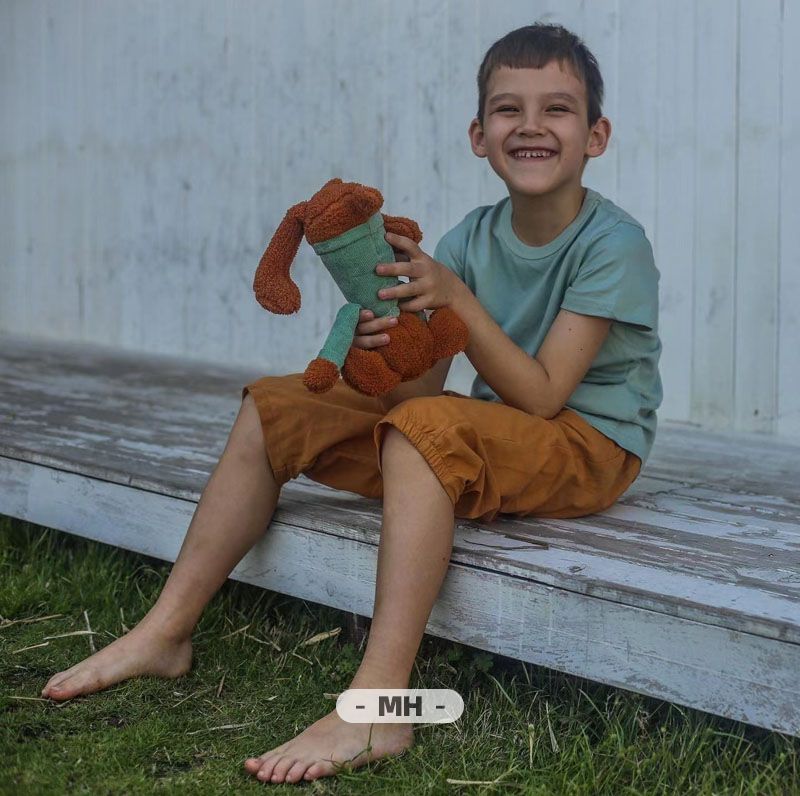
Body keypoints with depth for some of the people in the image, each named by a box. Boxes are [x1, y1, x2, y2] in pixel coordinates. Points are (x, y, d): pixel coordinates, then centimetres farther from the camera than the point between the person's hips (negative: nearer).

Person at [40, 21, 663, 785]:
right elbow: (421, 385, -4)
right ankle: (165, 633, 3)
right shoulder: (471, 237, 1)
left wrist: (455, 296, -28)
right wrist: (382, 349, -27)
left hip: (591, 444, -7)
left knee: (425, 428, -37)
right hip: (485, 440, 7)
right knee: (275, 407, 0)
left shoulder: (613, 244, -15)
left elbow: (540, 397, -21)